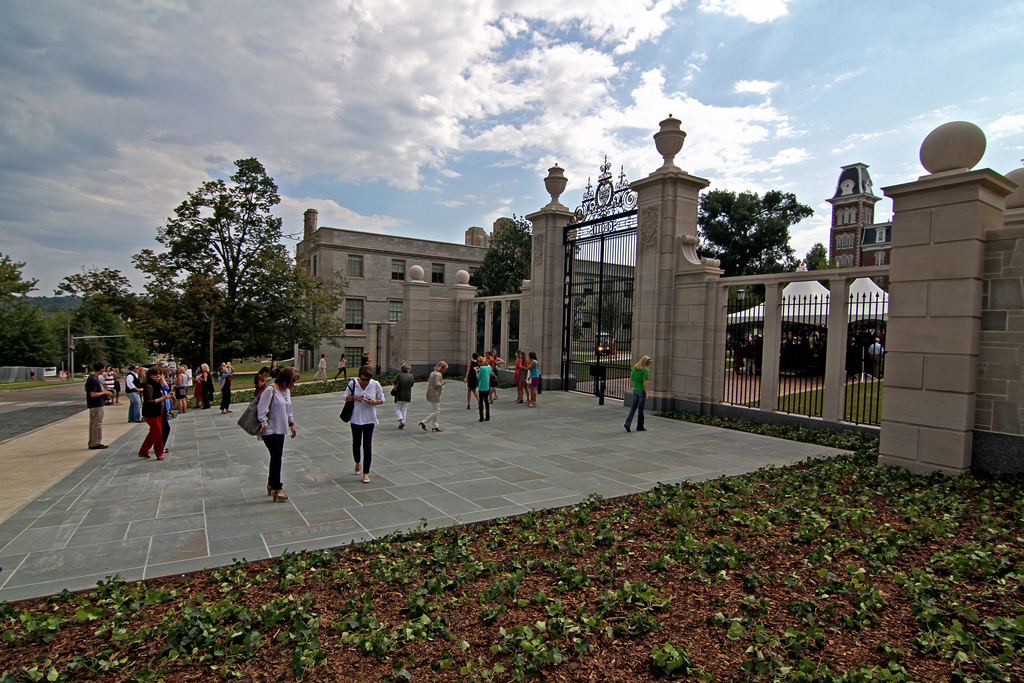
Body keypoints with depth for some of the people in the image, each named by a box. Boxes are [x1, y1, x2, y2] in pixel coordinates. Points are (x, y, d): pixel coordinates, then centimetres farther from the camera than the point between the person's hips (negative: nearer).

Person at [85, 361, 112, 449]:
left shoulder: (91, 376, 9)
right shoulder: (94, 380, -22)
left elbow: (86, 389, 20)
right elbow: (93, 394, -27)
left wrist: (102, 392, 17)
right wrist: (104, 392, -14)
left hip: (92, 405, 10)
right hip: (96, 405, -10)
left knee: (93, 424, 16)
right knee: (97, 424, -3)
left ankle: (92, 443, 24)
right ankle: (96, 443, 2)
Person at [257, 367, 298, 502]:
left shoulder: (287, 391, 12)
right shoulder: (270, 390, -15)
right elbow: (262, 408, -19)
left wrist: (291, 424, 20)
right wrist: (264, 425, -21)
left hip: (280, 429, 8)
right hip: (269, 430, -8)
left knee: (277, 456, 11)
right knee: (276, 456, -12)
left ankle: (271, 484, 26)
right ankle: (277, 488, -5)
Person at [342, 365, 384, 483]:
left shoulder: (376, 385, -5)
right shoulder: (353, 383, -6)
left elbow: (382, 399, 5)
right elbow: (344, 396, 4)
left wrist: (375, 402, -18)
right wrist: (353, 397, -17)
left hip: (369, 419, -1)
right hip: (355, 418, 1)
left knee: (367, 446, -6)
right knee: (356, 443, 12)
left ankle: (366, 473, 4)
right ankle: (357, 463, 43)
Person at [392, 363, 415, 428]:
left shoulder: (399, 375, -10)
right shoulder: (411, 376, -4)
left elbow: (394, 383, -11)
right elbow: (412, 384, 7)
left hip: (399, 396, -2)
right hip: (407, 396, 2)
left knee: (397, 409, 12)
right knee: (404, 410, 12)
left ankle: (401, 420, -8)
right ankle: (402, 425, 14)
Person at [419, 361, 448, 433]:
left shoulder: (433, 373, 14)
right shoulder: (438, 374, -16)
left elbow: (429, 381, 20)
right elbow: (437, 385, -24)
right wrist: (442, 383, -6)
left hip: (430, 393, 10)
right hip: (434, 395, -10)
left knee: (437, 410, 15)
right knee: (437, 411, -5)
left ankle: (436, 426, 18)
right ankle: (423, 422, -5)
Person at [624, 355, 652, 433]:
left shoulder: (634, 368, 7)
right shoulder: (645, 370, -12)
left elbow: (631, 379, 11)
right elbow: (644, 382, -18)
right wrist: (646, 393, -16)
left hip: (635, 390, 5)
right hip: (642, 391, -5)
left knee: (633, 407, 9)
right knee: (640, 409, 4)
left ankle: (628, 423, -7)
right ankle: (640, 427, 14)